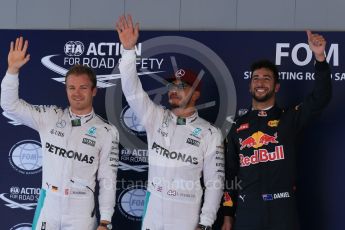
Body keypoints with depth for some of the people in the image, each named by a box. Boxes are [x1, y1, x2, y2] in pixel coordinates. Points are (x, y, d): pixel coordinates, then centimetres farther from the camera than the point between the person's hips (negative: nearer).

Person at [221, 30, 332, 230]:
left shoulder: (290, 118, 5)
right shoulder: (239, 126, 13)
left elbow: (322, 97, -12)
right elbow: (229, 174, 14)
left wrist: (319, 57, -25)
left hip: (282, 210, -2)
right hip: (247, 212, 2)